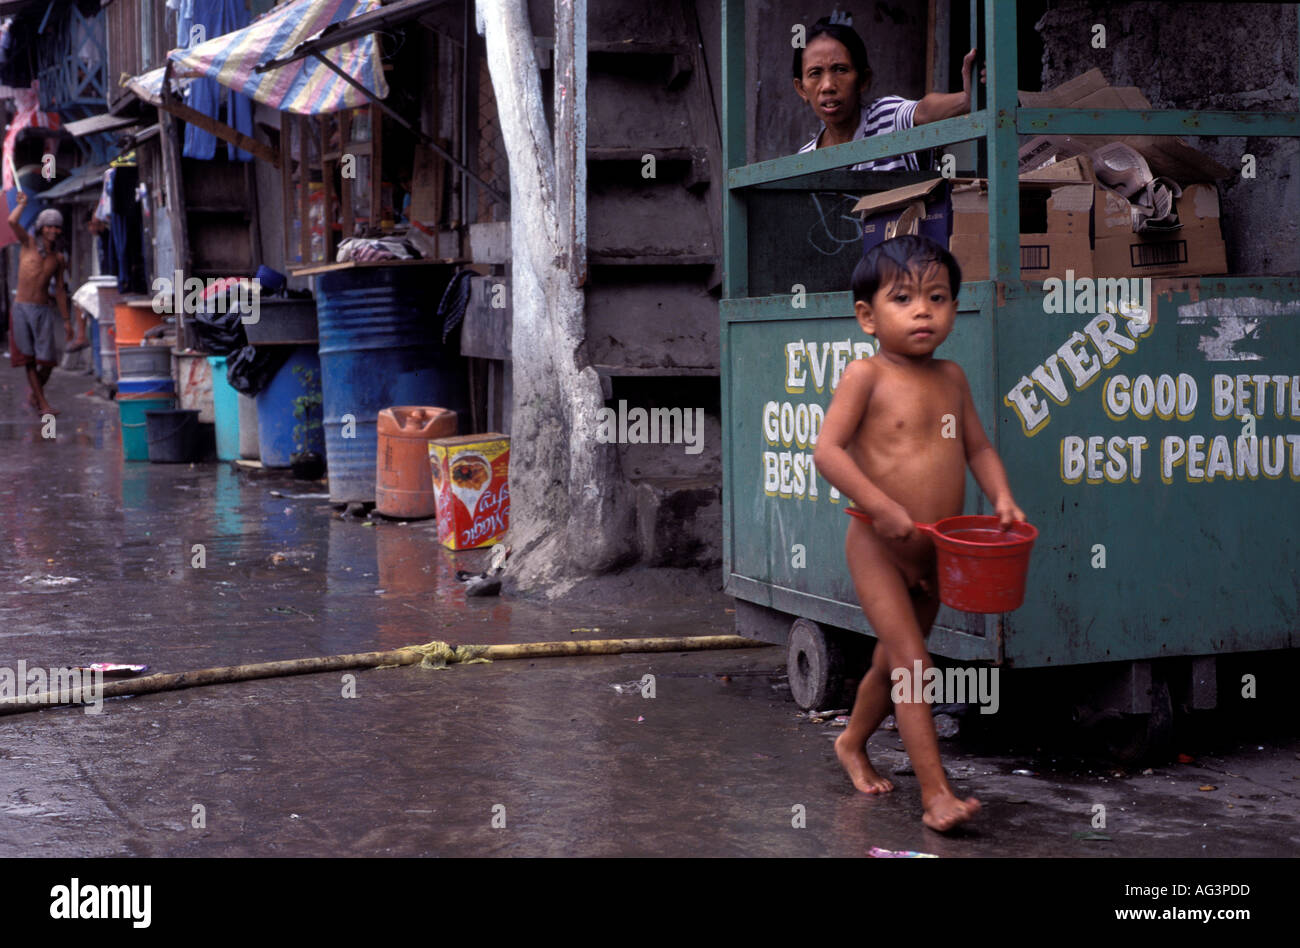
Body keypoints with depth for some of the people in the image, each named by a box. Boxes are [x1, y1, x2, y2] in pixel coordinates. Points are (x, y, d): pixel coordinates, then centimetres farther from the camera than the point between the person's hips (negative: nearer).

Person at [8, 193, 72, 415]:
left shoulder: (58, 259, 11)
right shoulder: (29, 243, 3)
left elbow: (60, 290, 15)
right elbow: (12, 221, -14)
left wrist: (66, 320, 12)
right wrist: (23, 203, 3)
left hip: (44, 312, 3)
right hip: (21, 309, -3)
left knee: (47, 361, -3)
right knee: (29, 359, -3)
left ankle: (34, 394, 24)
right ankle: (42, 404, 0)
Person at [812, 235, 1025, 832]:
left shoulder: (950, 377, 6)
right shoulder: (866, 375, -13)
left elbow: (977, 447, 14)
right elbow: (827, 450, -20)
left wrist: (1001, 496, -5)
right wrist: (882, 507, -28)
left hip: (936, 551, 7)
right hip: (878, 545, -6)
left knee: (892, 661, 21)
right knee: (912, 664, -12)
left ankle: (852, 743, 44)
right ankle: (936, 793, -10)